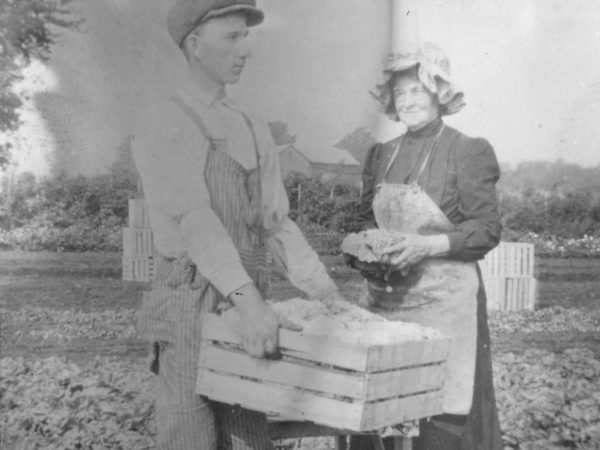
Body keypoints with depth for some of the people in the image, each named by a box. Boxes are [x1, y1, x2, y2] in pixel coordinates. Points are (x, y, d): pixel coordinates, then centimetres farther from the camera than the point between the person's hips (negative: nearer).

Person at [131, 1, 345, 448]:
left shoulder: (256, 133, 13)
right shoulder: (163, 122, -7)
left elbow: (276, 223, 11)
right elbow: (193, 218, -20)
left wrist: (329, 294, 1)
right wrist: (249, 299, -32)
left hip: (247, 304, 6)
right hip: (192, 305, -6)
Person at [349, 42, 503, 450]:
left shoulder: (469, 152, -3)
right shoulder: (381, 154, 12)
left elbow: (488, 229, -7)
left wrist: (428, 245, -19)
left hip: (444, 298, -4)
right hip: (384, 296, 5)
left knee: (444, 414, -1)